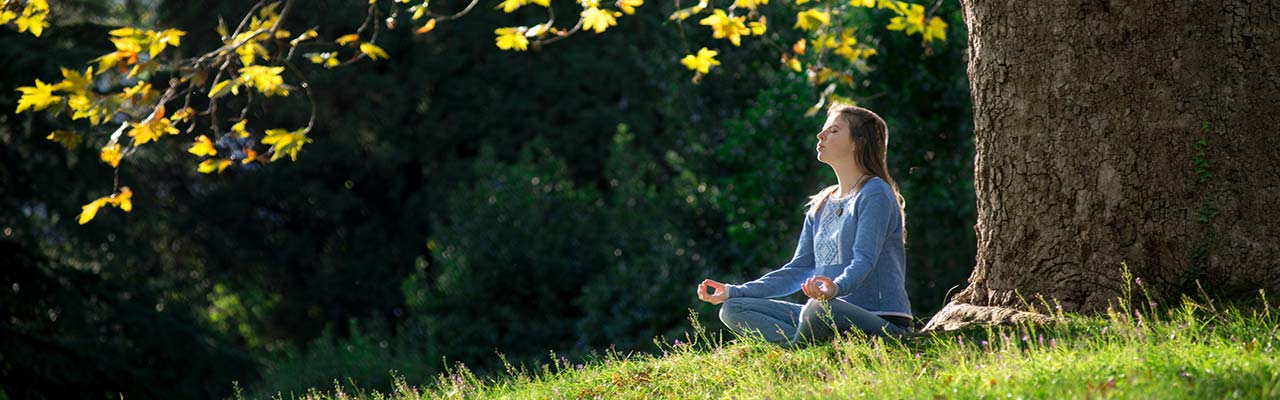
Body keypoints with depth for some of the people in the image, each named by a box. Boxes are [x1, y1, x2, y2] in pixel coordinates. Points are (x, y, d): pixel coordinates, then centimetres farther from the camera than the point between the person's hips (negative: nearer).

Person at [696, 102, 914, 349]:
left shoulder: (875, 193, -5)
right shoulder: (820, 206, 19)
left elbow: (864, 260, -18)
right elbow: (798, 269, 17)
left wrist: (836, 288, -41)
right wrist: (733, 292, 9)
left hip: (884, 322, -8)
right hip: (834, 318, 8)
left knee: (819, 308, -41)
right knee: (733, 309, -2)